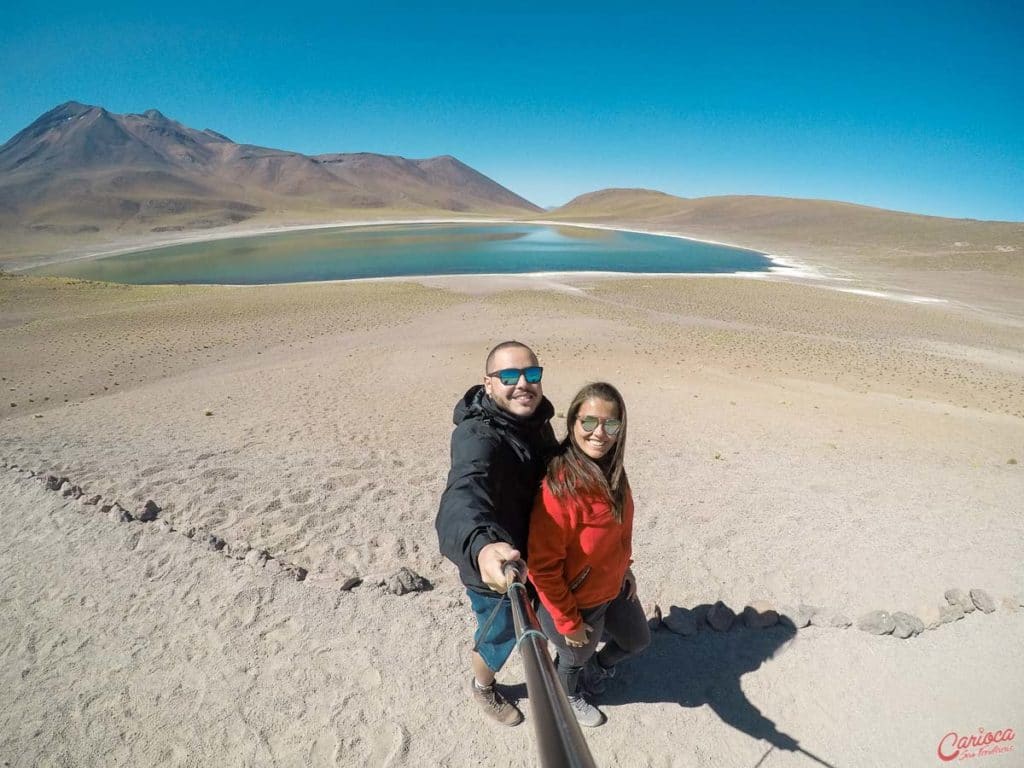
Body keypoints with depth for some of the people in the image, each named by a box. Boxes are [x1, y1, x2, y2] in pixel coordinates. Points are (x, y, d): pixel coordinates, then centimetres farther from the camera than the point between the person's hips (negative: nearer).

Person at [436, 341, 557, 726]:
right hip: (496, 567, -7)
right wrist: (480, 545, -76)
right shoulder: (480, 438, -35)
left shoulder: (534, 418, -8)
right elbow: (464, 496, -56)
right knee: (499, 639, 20)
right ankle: (483, 688, 54)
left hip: (532, 555, 7)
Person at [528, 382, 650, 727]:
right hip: (577, 601, -6)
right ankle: (570, 698, 60)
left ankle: (599, 668, 60)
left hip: (614, 587, 7)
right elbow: (543, 568, -28)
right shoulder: (560, 487, -37)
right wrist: (567, 621, -18)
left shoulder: (612, 471, -11)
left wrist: (625, 568, 13)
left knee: (637, 640, 29)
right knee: (576, 657, 25)